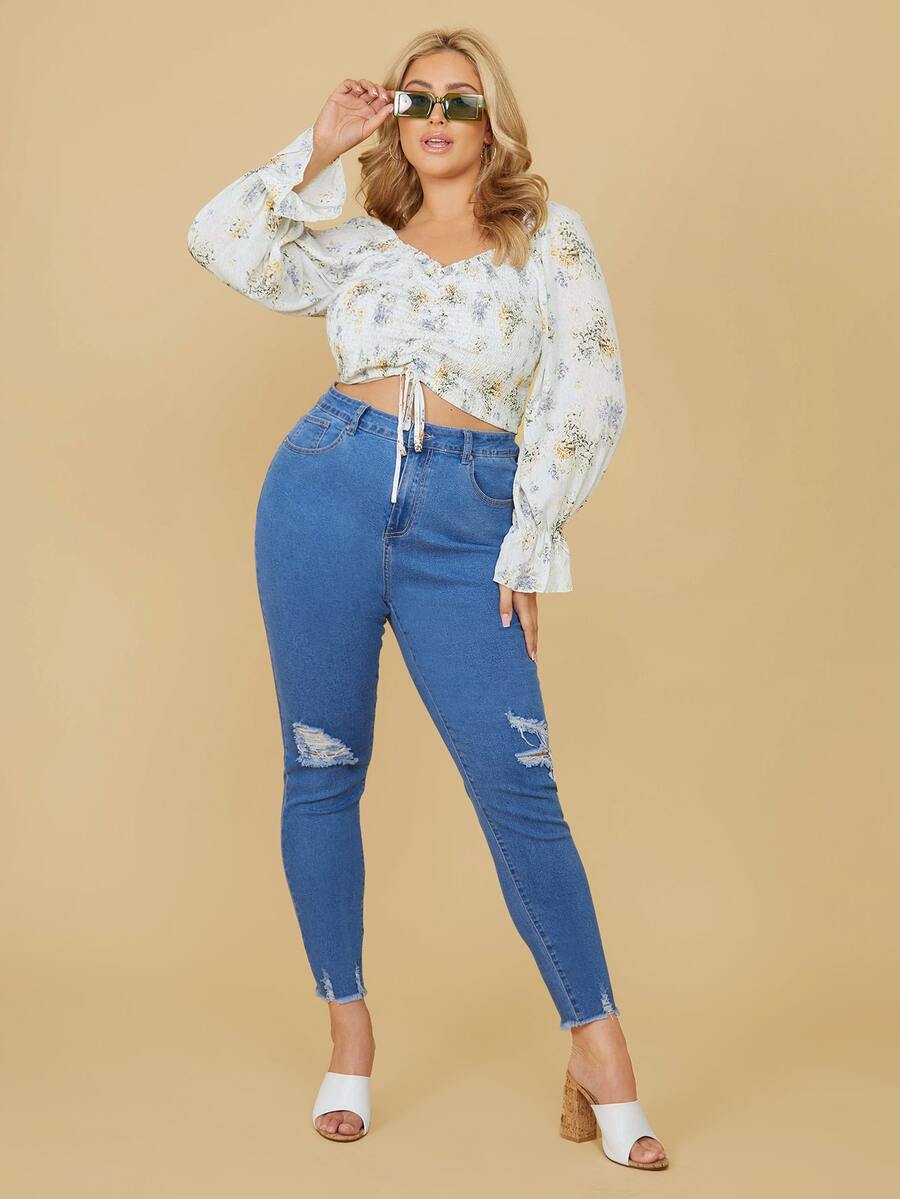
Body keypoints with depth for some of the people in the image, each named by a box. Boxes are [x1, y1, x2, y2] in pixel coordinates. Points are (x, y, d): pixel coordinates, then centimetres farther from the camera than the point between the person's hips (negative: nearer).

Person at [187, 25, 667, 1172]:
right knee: (322, 774, 5)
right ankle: (348, 1037, 19)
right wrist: (320, 146, 4)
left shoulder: (549, 237, 7)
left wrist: (531, 546, -4)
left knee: (517, 786, -9)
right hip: (326, 491, 3)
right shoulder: (358, 246, 14)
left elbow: (586, 399, 0)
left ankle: (600, 1059, 0)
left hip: (464, 525, -2)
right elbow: (219, 242, 4)